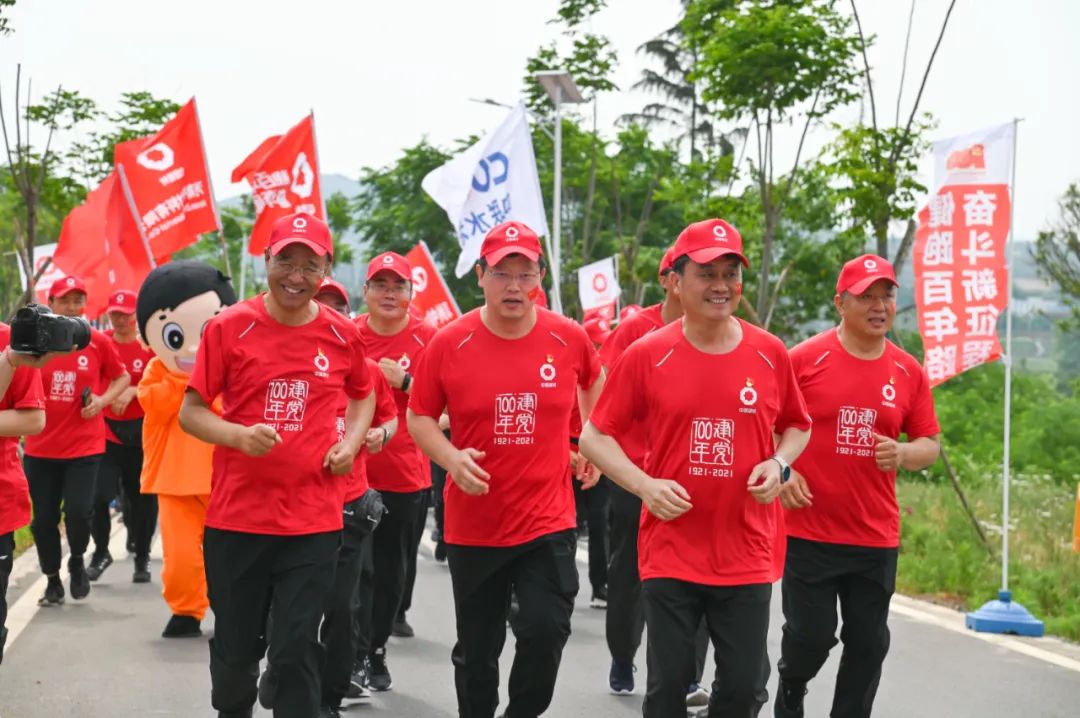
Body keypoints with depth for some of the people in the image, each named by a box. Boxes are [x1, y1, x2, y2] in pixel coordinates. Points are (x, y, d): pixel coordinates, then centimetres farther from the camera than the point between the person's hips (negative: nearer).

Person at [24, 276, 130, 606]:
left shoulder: (99, 342, -3)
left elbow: (122, 377, 12)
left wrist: (103, 400, -5)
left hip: (85, 446, -2)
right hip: (41, 447, 2)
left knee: (78, 512, -14)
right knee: (43, 519, 7)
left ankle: (77, 561, 18)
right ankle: (53, 582, 26)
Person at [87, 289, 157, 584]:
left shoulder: (150, 346, -4)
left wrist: (133, 391, -19)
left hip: (140, 431, -1)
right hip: (105, 429, 1)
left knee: (143, 498, 5)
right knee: (97, 495, -7)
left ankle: (142, 558, 20)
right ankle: (101, 553, 13)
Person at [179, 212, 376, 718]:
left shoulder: (342, 335, 2)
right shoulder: (228, 327, -5)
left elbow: (364, 395, 21)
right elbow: (190, 412, -1)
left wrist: (351, 442, 1)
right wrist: (238, 435, -20)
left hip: (314, 521, 1)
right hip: (236, 517, 0)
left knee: (297, 649, -2)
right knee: (236, 646, 11)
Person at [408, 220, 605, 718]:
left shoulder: (568, 338, -4)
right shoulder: (449, 343, -8)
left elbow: (594, 381, 19)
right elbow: (420, 417, 1)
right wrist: (450, 458, -17)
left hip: (547, 523, 0)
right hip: (473, 526, 0)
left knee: (546, 631, -10)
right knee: (476, 650, 11)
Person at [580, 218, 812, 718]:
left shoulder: (770, 353, 1)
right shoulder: (646, 355, -5)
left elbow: (797, 426, 17)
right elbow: (595, 437, 1)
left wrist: (779, 465, -4)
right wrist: (644, 485, -15)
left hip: (747, 557, 2)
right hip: (669, 554, -2)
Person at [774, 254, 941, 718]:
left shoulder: (909, 372, 4)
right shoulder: (804, 359, -6)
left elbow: (929, 445, 10)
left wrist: (903, 454, -11)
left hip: (877, 536, 3)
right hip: (809, 529, -3)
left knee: (869, 643, 6)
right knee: (810, 636, 3)